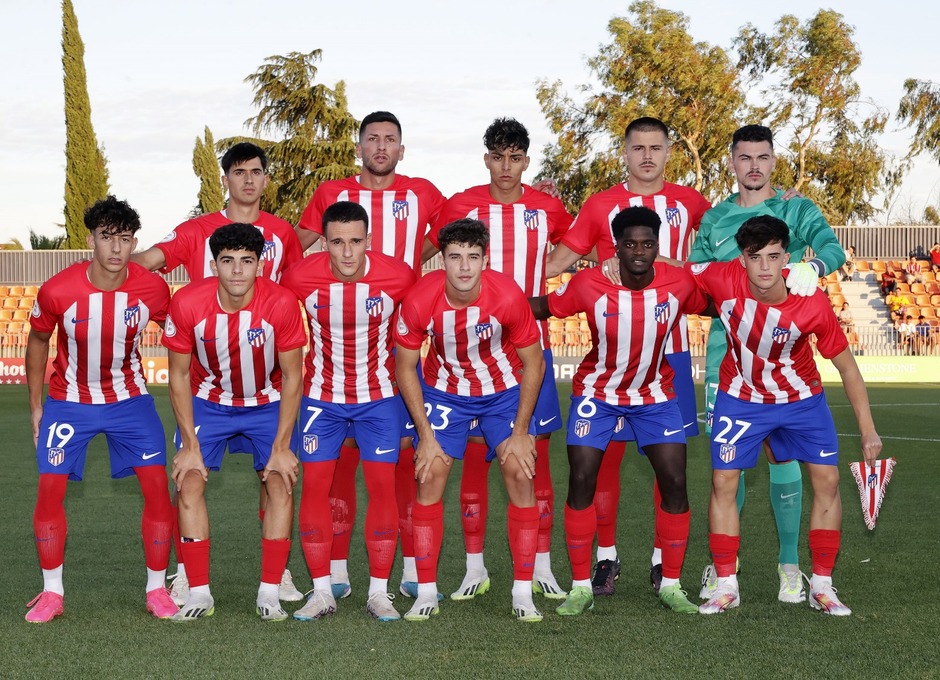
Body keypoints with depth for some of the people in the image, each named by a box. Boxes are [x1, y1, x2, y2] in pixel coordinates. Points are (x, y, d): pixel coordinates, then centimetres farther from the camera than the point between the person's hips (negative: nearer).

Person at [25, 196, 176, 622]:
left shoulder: (152, 289, -17)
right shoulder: (57, 291, -20)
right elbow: (38, 340, 0)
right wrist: (35, 406, 5)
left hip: (130, 399, 1)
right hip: (69, 402, -1)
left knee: (157, 487, -8)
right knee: (50, 489, -8)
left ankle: (156, 590, 8)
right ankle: (52, 593, 8)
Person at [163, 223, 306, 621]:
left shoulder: (281, 304, -26)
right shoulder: (187, 304, -23)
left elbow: (292, 376, -14)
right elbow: (179, 375, -11)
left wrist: (281, 447, -15)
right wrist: (190, 446, -12)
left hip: (267, 403, 0)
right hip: (207, 402, 1)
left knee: (281, 483, -12)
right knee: (189, 482, -11)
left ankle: (269, 593, -5)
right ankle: (199, 593, -4)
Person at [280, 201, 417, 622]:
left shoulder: (397, 276, -18)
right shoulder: (301, 279, -18)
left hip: (379, 396, 0)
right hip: (322, 396, 1)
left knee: (382, 485, -5)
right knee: (314, 484, -4)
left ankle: (379, 593, 4)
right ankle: (322, 592, 5)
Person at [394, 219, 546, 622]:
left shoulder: (507, 297, -27)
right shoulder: (420, 301, -25)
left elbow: (533, 364, -12)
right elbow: (405, 368, -10)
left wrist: (520, 432, -12)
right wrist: (425, 435, -11)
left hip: (504, 389, 0)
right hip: (444, 389, 1)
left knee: (520, 472, -11)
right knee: (430, 476, -9)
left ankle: (522, 593, -2)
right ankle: (426, 593, 0)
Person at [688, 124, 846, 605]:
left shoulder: (796, 210, 4)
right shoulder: (714, 218, 12)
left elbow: (833, 246, -13)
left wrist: (812, 267, -35)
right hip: (726, 345, 2)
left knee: (782, 453, -3)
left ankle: (790, 565, 3)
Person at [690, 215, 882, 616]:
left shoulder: (813, 304, -28)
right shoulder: (723, 279, -27)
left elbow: (847, 367, -16)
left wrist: (867, 431, -14)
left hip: (802, 398, 0)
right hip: (741, 397, 0)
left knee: (827, 481, -4)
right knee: (723, 482, -6)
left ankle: (822, 586, 9)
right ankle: (726, 586, 7)